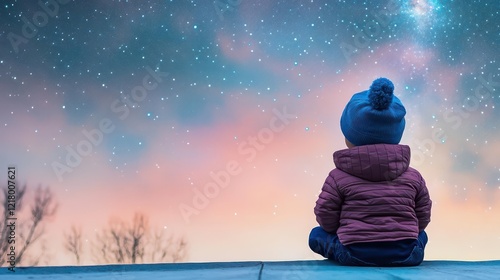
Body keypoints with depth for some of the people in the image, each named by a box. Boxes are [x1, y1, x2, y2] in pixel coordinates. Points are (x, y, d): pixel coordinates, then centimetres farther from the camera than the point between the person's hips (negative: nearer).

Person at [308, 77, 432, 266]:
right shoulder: (413, 177, 4)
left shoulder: (338, 177, -4)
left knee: (317, 235, 22)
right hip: (404, 255, 2)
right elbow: (422, 219, 8)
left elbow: (326, 220, -2)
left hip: (355, 255, -2)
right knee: (420, 235, 37)